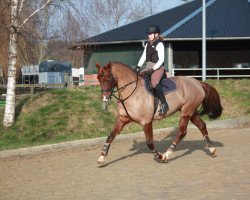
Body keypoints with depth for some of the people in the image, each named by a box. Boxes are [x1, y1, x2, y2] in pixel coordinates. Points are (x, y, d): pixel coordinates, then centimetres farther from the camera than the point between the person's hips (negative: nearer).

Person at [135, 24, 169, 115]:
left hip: (158, 68, -9)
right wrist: (138, 67, 3)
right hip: (149, 67, 9)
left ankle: (164, 104, -28)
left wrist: (152, 69, -20)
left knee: (154, 83, -31)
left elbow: (161, 59, -14)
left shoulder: (159, 45, -8)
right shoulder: (147, 45, 16)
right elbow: (143, 57, 18)